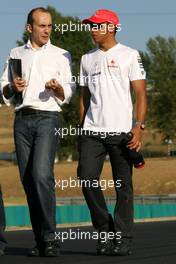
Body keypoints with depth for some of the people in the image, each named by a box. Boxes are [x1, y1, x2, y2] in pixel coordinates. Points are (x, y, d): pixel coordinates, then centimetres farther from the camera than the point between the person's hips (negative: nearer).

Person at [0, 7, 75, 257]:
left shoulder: (61, 55, 11)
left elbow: (68, 94, 6)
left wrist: (57, 88, -15)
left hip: (47, 117, -4)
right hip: (22, 120, 4)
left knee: (41, 174, -20)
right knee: (27, 179, 0)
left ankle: (50, 237, -19)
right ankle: (40, 241, 5)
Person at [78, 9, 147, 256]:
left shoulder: (129, 55, 2)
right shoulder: (87, 59, 17)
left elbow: (140, 94, -3)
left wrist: (139, 126, -15)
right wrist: (81, 130, 13)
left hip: (121, 131, -4)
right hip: (92, 131, 4)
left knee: (123, 185, -1)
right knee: (87, 179, -8)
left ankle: (123, 239, 6)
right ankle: (105, 231, 8)